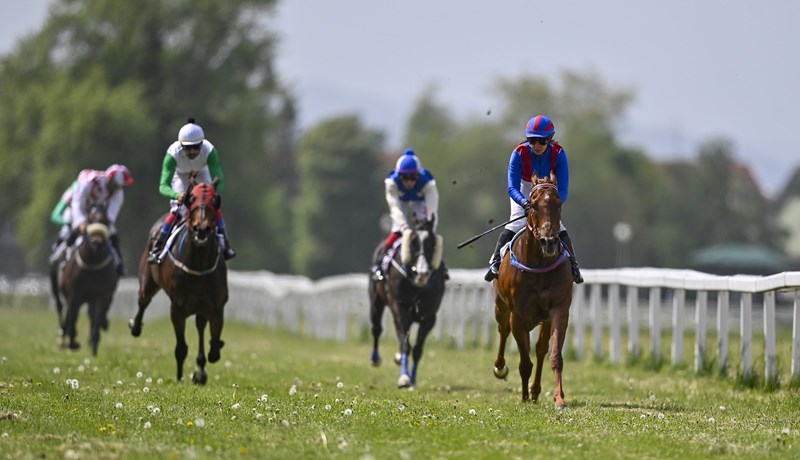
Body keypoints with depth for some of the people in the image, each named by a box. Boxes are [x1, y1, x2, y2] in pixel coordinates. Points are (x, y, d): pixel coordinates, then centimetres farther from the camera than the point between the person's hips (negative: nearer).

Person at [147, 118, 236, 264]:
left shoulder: (209, 151, -38)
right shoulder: (173, 153, -40)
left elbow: (219, 181, -39)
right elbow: (163, 186, -44)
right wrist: (177, 195, -65)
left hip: (202, 174, 1)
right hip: (180, 177, -1)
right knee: (178, 210, -17)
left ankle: (225, 244, 5)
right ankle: (157, 248, -4)